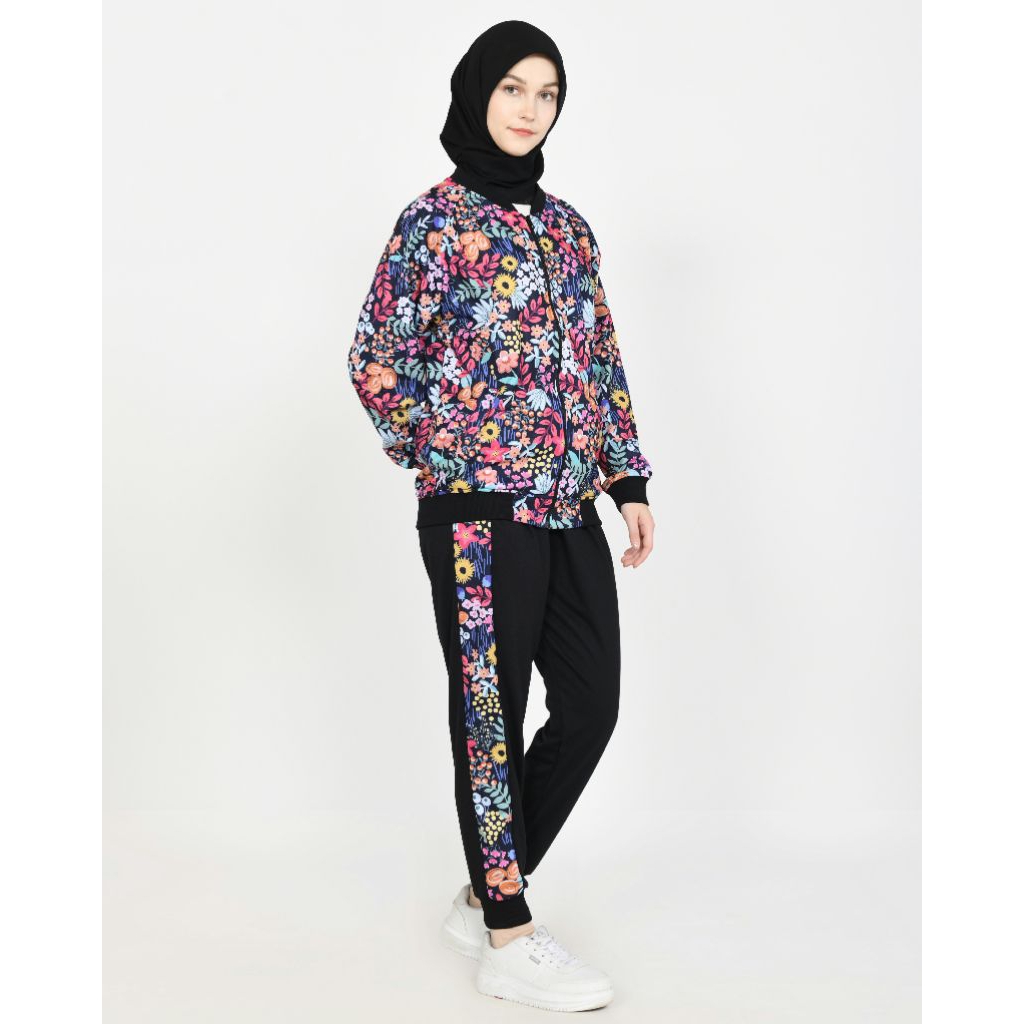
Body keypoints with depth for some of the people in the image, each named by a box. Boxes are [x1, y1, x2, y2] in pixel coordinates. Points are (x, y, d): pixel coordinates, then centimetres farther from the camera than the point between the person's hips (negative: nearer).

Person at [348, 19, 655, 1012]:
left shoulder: (565, 223, 15)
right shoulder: (433, 220, -4)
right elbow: (375, 359, -5)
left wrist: (629, 478, 12)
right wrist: (447, 463, -6)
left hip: (569, 504, 7)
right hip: (481, 509, -7)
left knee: (590, 703, 8)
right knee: (491, 713, 1)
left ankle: (485, 894, 25)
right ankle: (508, 941, 13)